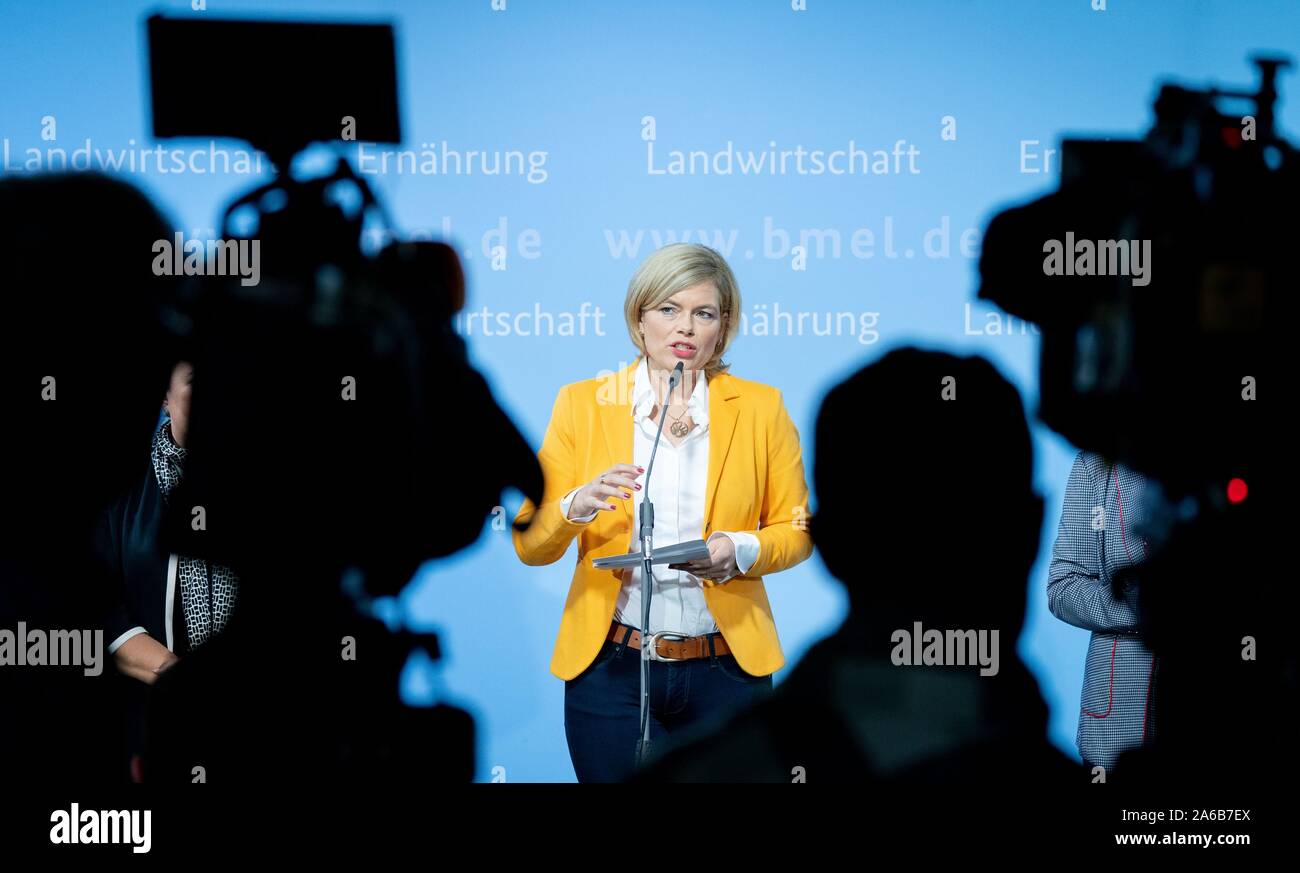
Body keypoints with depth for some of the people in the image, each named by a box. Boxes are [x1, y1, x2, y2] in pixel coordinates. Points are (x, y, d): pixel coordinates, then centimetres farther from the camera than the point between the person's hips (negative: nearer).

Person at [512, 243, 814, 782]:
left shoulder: (760, 408, 3)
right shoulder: (582, 404, 2)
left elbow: (798, 530, 6)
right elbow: (531, 546, 0)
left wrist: (742, 550, -14)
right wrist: (575, 508, -20)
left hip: (726, 670, 1)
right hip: (610, 669, 0)